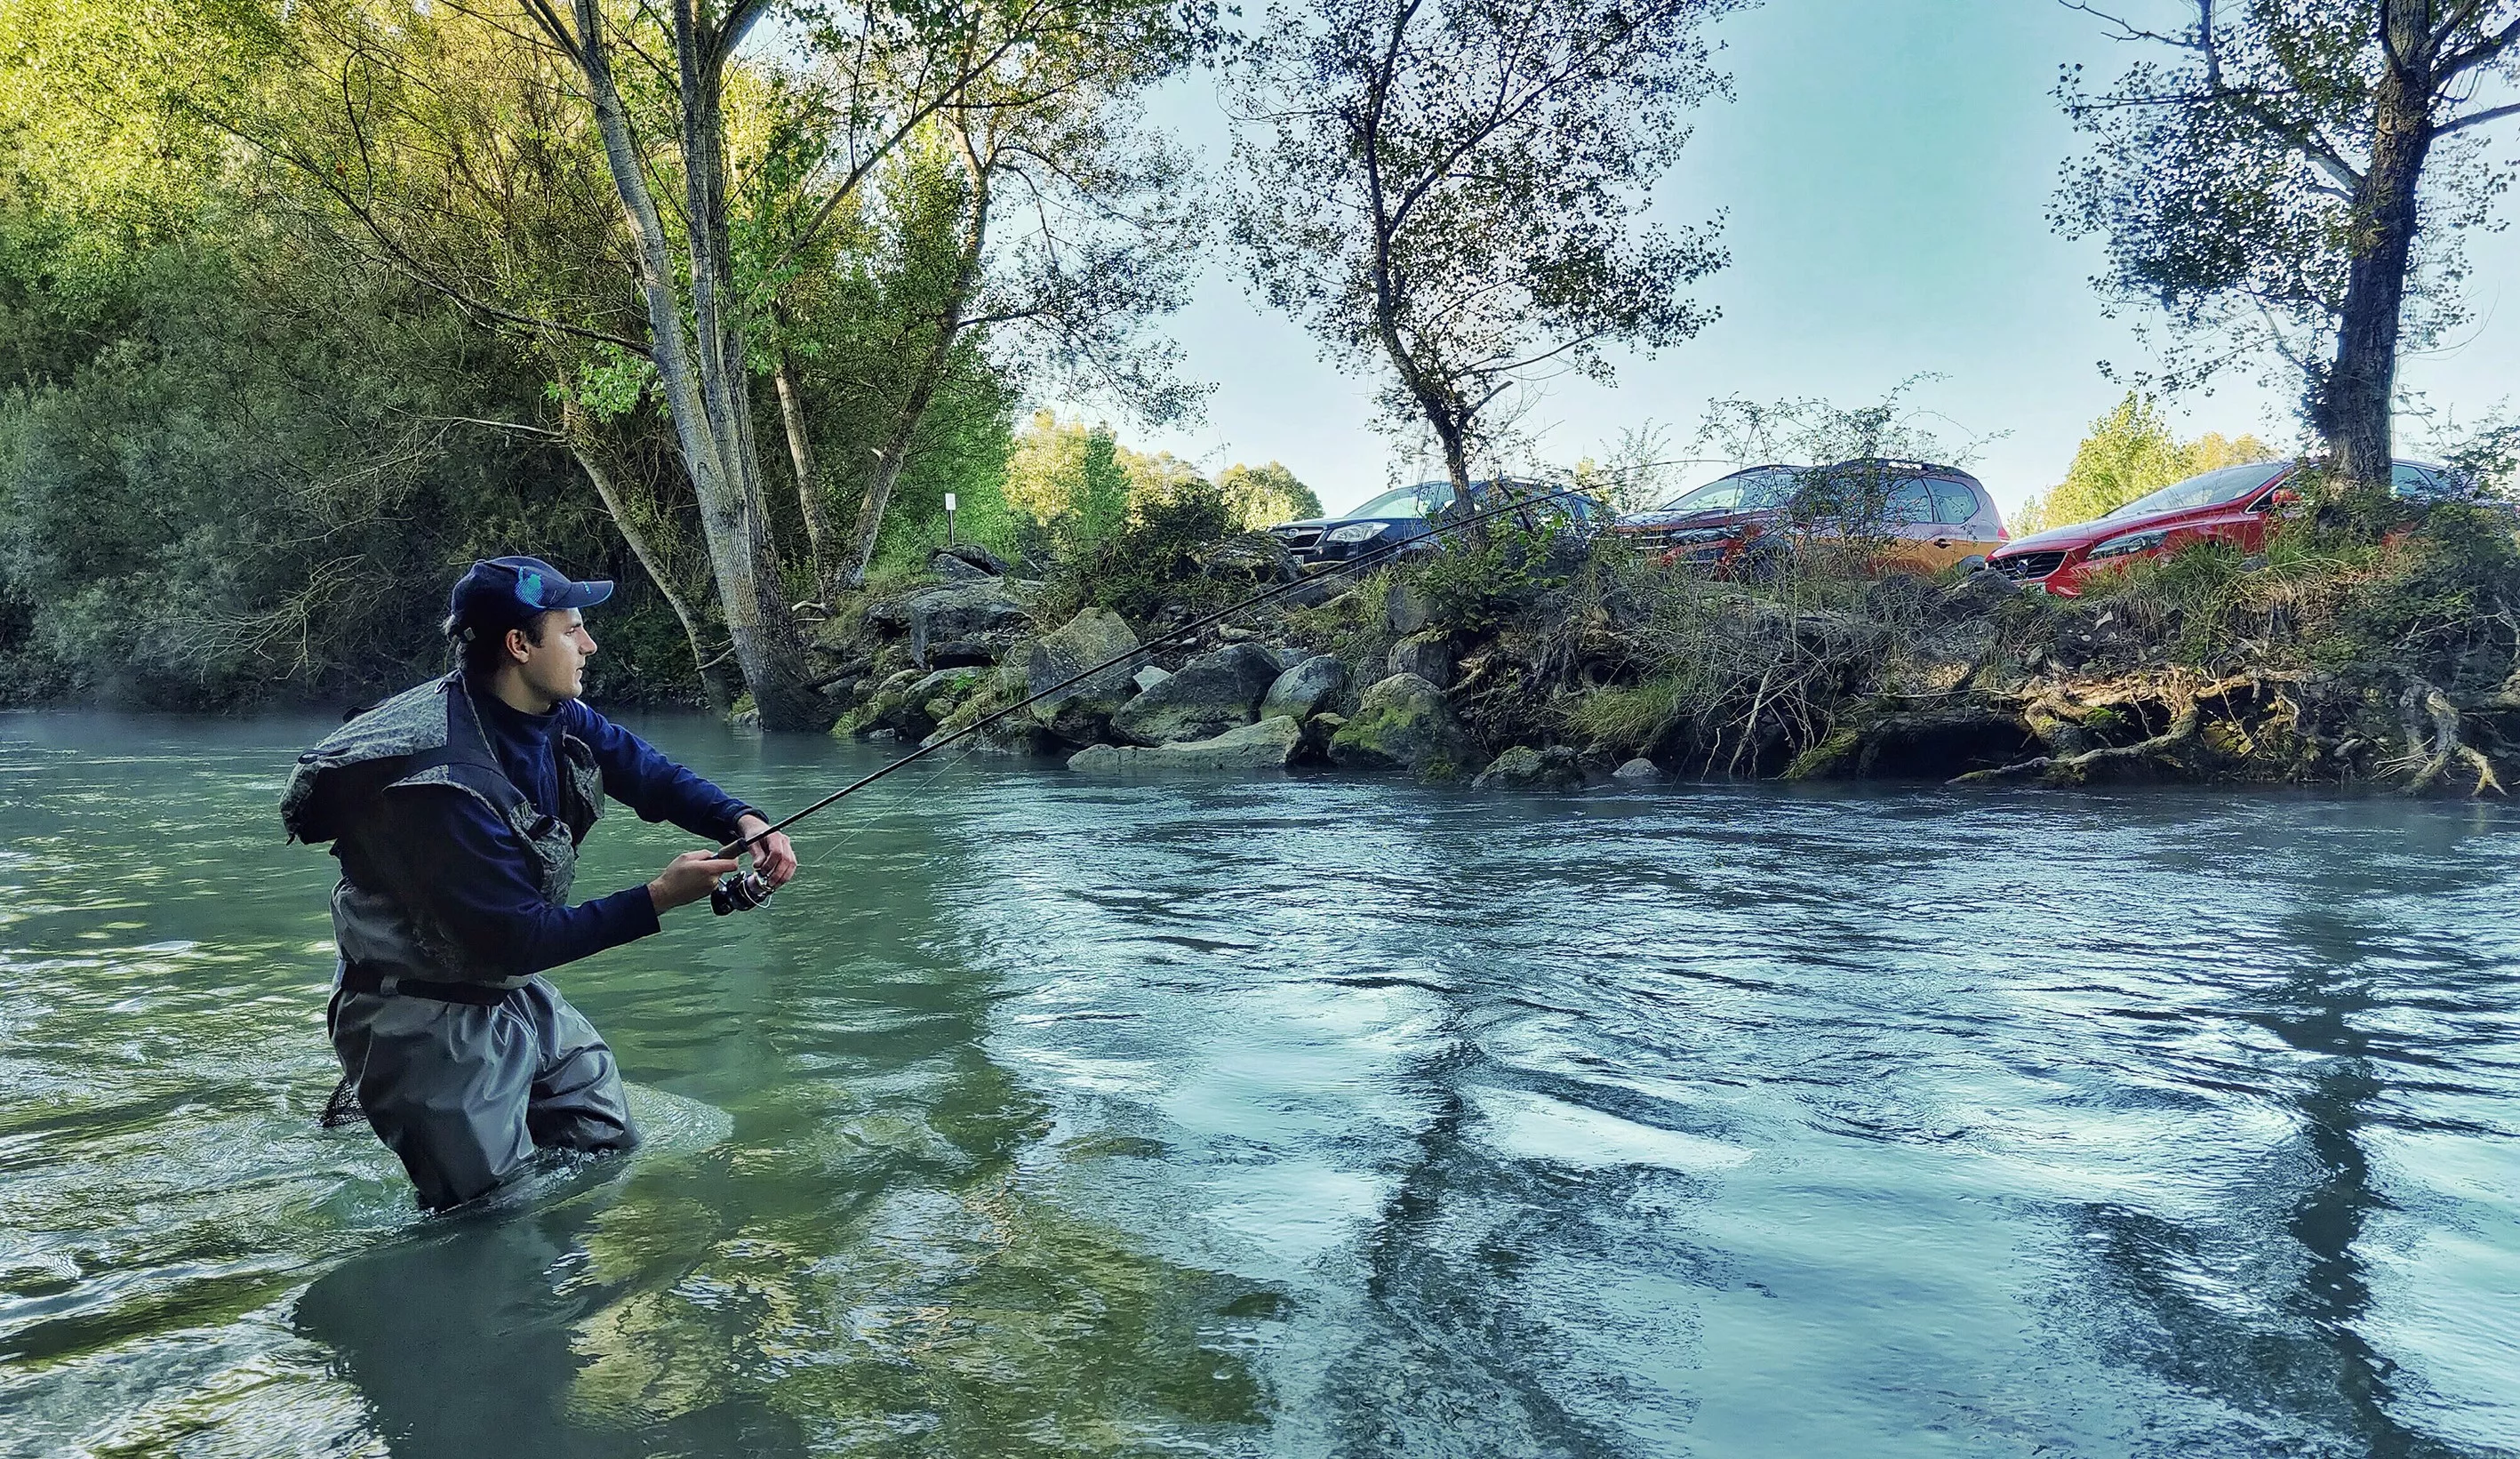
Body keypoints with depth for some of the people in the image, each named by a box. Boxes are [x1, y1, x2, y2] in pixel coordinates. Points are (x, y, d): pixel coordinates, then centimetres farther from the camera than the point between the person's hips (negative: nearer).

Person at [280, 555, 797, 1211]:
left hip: (518, 997, 9)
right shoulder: (445, 781, -31)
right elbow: (516, 940, -27)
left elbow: (648, 772, 3)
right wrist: (658, 898, -27)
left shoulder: (557, 715, -5)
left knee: (614, 1155, 19)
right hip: (429, 1024, -8)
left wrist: (742, 822, -16)